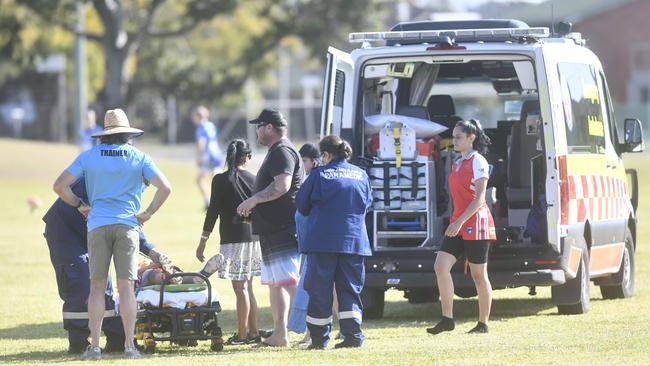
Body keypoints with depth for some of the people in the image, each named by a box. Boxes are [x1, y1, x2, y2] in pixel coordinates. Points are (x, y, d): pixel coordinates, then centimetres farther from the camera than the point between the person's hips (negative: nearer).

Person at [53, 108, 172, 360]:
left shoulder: (88, 157, 7)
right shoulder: (138, 158, 6)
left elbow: (60, 186, 2)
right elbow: (165, 188, -2)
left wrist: (80, 205, 13)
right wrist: (147, 214, 7)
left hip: (97, 225, 0)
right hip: (127, 225, 0)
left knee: (97, 287, 3)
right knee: (126, 286, -1)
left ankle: (94, 346, -2)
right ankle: (129, 345, -4)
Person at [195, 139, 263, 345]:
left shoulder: (221, 180, -7)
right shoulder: (253, 180, 5)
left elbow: (213, 211, -7)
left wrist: (203, 241, -1)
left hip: (233, 239, -5)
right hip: (253, 239, 5)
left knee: (241, 288, -4)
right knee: (247, 288, 14)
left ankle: (241, 335, -3)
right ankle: (253, 332, 16)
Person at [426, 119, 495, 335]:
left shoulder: (478, 162, -9)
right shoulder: (458, 164, 16)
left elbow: (480, 198, -17)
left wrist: (461, 221, -24)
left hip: (475, 224, -8)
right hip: (458, 224, 8)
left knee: (478, 275, 0)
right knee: (441, 266, -7)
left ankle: (483, 324, 9)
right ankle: (447, 319, -7)